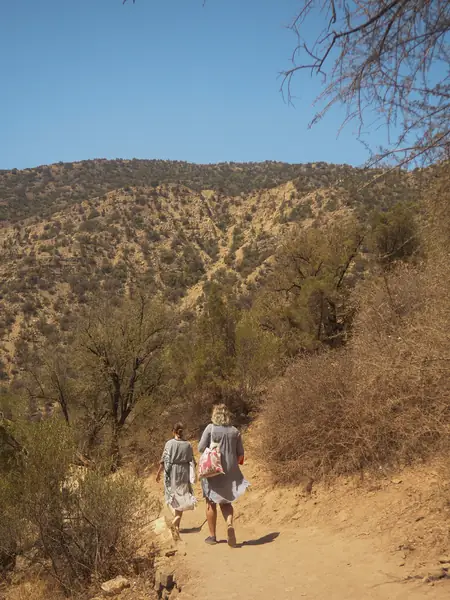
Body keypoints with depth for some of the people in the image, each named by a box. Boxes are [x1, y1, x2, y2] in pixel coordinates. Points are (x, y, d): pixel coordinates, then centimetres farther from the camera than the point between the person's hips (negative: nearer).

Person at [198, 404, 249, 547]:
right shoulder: (235, 431, 1)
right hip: (230, 472, 3)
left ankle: (212, 536, 16)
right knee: (225, 501, 16)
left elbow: (201, 448, -10)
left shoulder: (210, 428, -9)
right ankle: (230, 523, -11)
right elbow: (240, 454, 4)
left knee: (211, 503, 12)